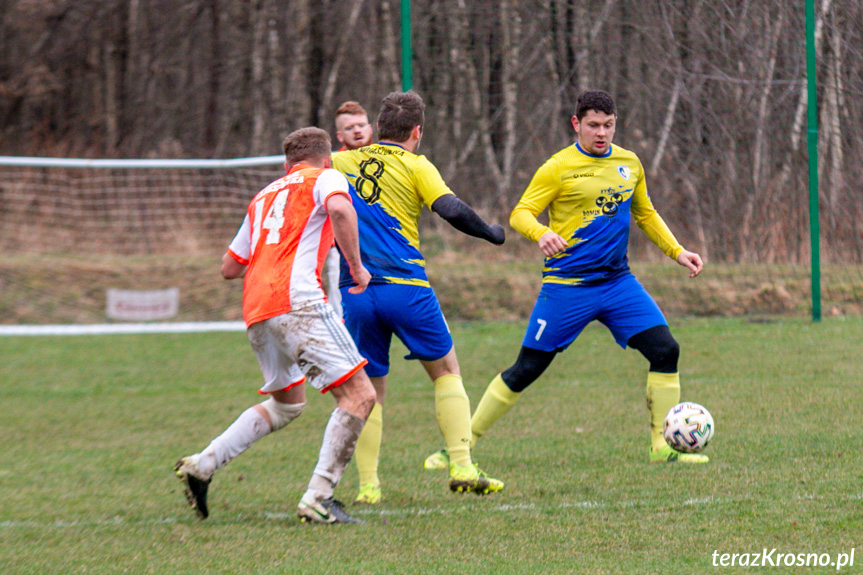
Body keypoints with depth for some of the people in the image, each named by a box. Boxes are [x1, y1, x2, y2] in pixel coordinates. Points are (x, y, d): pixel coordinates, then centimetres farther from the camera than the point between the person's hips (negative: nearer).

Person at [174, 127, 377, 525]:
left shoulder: (263, 197, 30)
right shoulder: (326, 178, 11)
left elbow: (229, 267, 32)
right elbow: (339, 209, -14)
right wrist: (356, 266, -5)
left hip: (255, 308, 8)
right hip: (296, 298, -8)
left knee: (287, 403, 25)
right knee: (359, 394, -6)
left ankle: (202, 465, 16)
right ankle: (317, 499, -16)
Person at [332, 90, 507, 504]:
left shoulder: (341, 164, 13)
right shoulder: (414, 166, 2)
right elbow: (452, 210, -10)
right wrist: (492, 233, 6)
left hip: (355, 289, 3)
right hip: (405, 287, -3)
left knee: (370, 389, 13)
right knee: (446, 371, 12)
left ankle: (368, 485, 3)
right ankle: (461, 467, 1)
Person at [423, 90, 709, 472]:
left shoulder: (629, 164, 10)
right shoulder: (559, 168, -7)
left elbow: (645, 215, 24)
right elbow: (520, 214, -10)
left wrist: (677, 251, 14)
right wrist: (541, 233, -31)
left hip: (618, 282, 5)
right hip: (567, 285, -5)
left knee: (665, 351, -9)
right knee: (526, 370, -4)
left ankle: (664, 447, 2)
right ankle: (462, 443, 8)